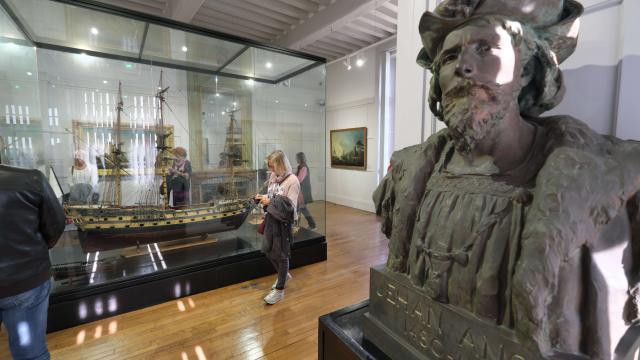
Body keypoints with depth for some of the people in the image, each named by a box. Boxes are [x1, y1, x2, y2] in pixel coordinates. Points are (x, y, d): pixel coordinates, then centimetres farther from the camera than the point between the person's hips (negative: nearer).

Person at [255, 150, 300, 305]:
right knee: (268, 250, 17)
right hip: (271, 218, 7)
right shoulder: (273, 177, 4)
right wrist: (262, 198, -5)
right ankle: (284, 275, 43)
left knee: (281, 254, 6)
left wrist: (270, 201, -22)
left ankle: (279, 290, 23)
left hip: (283, 221, -7)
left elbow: (289, 206, -20)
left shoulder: (292, 180, -17)